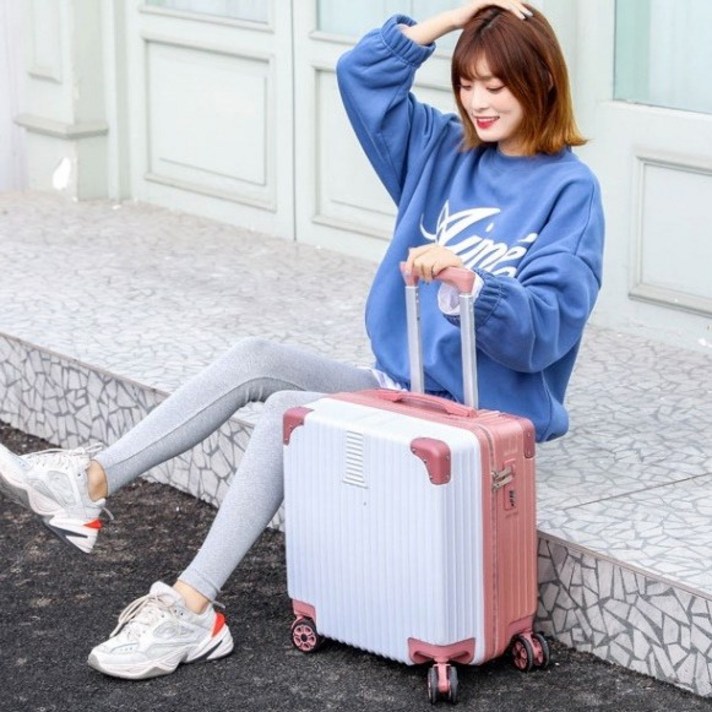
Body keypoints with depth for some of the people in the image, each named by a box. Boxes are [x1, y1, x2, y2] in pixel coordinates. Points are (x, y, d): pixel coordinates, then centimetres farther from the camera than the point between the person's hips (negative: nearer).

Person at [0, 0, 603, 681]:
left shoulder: (569, 191, -11)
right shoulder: (446, 151, 9)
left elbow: (546, 331, -20)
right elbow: (360, 75, 8)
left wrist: (468, 278, -37)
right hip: (396, 385, 7)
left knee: (287, 413, -25)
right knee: (255, 358, -13)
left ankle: (190, 610, -27)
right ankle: (90, 482, -18)